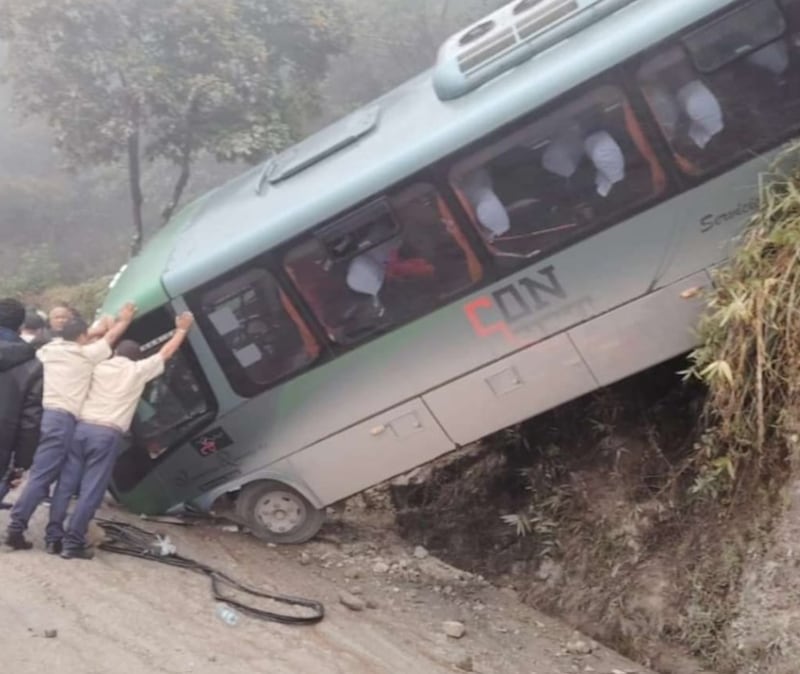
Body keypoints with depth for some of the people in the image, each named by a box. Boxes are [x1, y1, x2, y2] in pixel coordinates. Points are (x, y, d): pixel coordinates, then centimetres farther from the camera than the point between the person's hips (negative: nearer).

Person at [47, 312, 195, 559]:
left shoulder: (99, 367, 13)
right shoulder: (138, 370, 7)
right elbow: (166, 352, 19)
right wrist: (182, 329, 33)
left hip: (81, 427, 4)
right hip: (107, 434, -4)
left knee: (66, 484, 9)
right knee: (90, 490, -2)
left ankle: (54, 536, 10)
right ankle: (73, 543, -3)